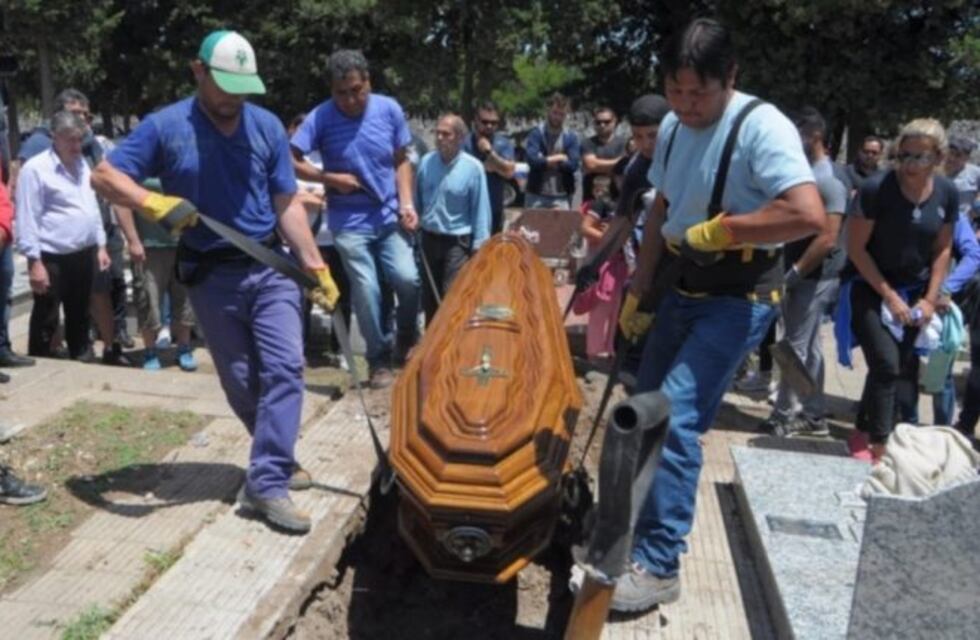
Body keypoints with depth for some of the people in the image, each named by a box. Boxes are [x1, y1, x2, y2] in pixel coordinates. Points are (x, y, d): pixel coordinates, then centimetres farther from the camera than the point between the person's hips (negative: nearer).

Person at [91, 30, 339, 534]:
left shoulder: (267, 126, 2)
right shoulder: (165, 126, -4)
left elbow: (287, 204, 3)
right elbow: (104, 175, -4)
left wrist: (316, 266, -2)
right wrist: (155, 203, -24)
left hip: (269, 267, 1)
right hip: (210, 275, -1)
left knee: (285, 367, -11)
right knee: (240, 381, 9)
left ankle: (266, 483, -6)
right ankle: (275, 460, 31)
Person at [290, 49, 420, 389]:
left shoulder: (389, 109, -2)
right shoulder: (320, 118, -9)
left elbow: (401, 161, 5)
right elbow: (291, 161, -8)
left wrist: (406, 203, -7)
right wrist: (331, 178, -16)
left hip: (390, 216, 2)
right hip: (349, 222, -2)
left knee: (407, 278, -11)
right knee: (366, 292, -2)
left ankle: (406, 340, 17)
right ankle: (379, 359, 16)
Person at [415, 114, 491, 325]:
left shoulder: (473, 168, -13)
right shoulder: (426, 162, -2)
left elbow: (480, 210, -10)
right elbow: (417, 200, 6)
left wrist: (479, 245, -10)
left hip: (457, 242, -5)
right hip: (429, 238, 5)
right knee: (429, 297, 15)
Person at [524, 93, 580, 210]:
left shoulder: (571, 137, 8)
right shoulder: (536, 133, 0)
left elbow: (573, 165, -5)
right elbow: (532, 159, -15)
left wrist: (545, 161, -6)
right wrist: (559, 158, -6)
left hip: (561, 197, 2)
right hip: (536, 195, -2)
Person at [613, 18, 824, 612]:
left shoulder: (762, 126, -18)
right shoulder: (672, 128, 7)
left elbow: (809, 215, -31)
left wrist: (717, 230, -22)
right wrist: (638, 291, 14)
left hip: (739, 298, -8)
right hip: (684, 288, 8)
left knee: (674, 418, -16)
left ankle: (659, 566, -4)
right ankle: (641, 523, 38)